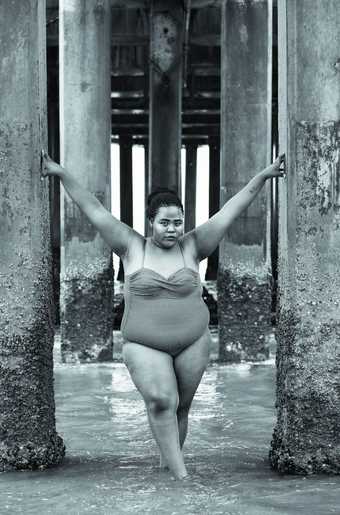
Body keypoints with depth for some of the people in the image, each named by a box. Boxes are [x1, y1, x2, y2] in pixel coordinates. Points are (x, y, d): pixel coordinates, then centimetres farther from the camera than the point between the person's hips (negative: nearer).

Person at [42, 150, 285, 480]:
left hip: (192, 342, 2)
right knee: (161, 402, -22)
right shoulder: (132, 248, -3)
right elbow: (95, 211, -6)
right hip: (144, 346, -2)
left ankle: (166, 465, 26)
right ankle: (181, 476, -23)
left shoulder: (191, 246, -1)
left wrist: (262, 177, -6)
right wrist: (62, 174, -11)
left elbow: (228, 213, -3)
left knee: (180, 409, 7)